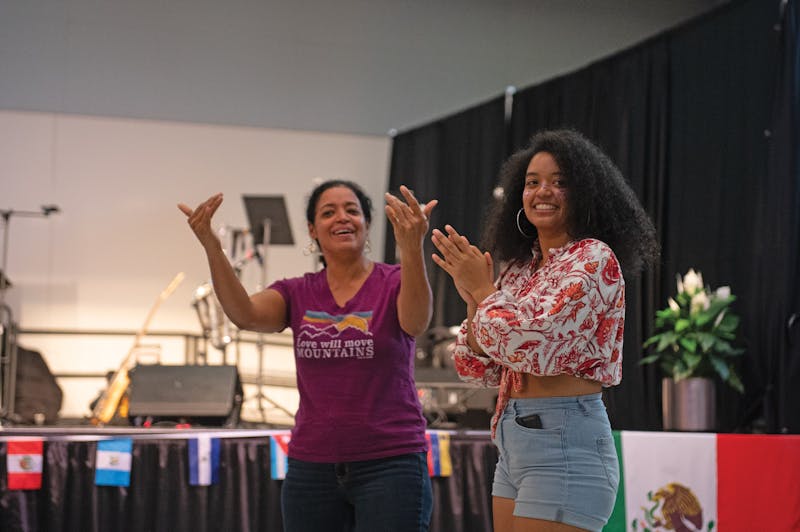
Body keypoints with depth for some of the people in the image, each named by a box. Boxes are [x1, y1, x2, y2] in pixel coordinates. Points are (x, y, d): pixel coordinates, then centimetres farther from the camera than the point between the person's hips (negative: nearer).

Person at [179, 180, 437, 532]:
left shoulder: (394, 283, -2)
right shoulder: (297, 294, 6)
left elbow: (415, 322, -25)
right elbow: (244, 314, -13)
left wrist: (412, 249, -44)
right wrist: (212, 247, -30)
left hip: (390, 464, -3)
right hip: (311, 466, 4)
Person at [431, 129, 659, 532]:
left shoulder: (593, 258, -10)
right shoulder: (520, 268, 12)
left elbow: (535, 344, -22)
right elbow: (481, 371, 13)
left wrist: (484, 289, -9)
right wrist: (473, 300, -1)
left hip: (565, 442, -8)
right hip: (513, 442, 8)